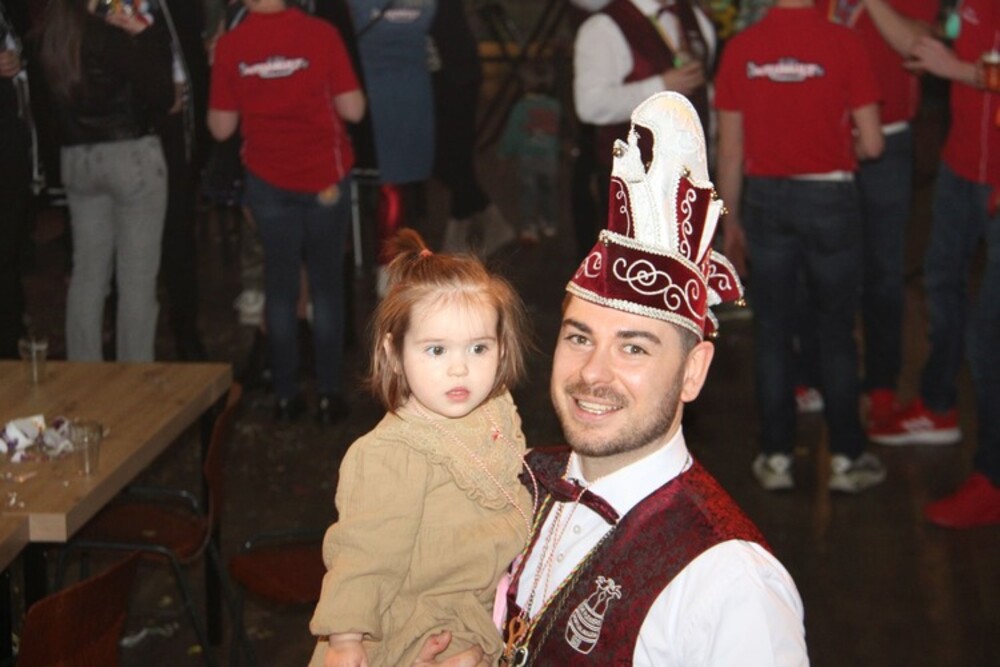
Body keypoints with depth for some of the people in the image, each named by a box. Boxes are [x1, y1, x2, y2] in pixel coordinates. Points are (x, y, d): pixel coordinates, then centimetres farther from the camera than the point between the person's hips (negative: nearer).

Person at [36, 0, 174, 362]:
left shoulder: (47, 38, 0)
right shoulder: (108, 37, -17)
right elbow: (160, 98, -12)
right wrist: (150, 34, -5)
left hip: (76, 159, 6)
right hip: (131, 156, -6)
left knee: (87, 272, 14)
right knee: (137, 278, 1)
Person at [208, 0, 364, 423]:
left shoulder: (230, 45, -8)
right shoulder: (320, 34, -13)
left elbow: (221, 127, -3)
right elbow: (352, 109, -10)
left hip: (268, 181, 1)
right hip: (325, 178, -1)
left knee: (280, 285, 12)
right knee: (326, 285, 10)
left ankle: (285, 395, 15)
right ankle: (328, 395, 12)